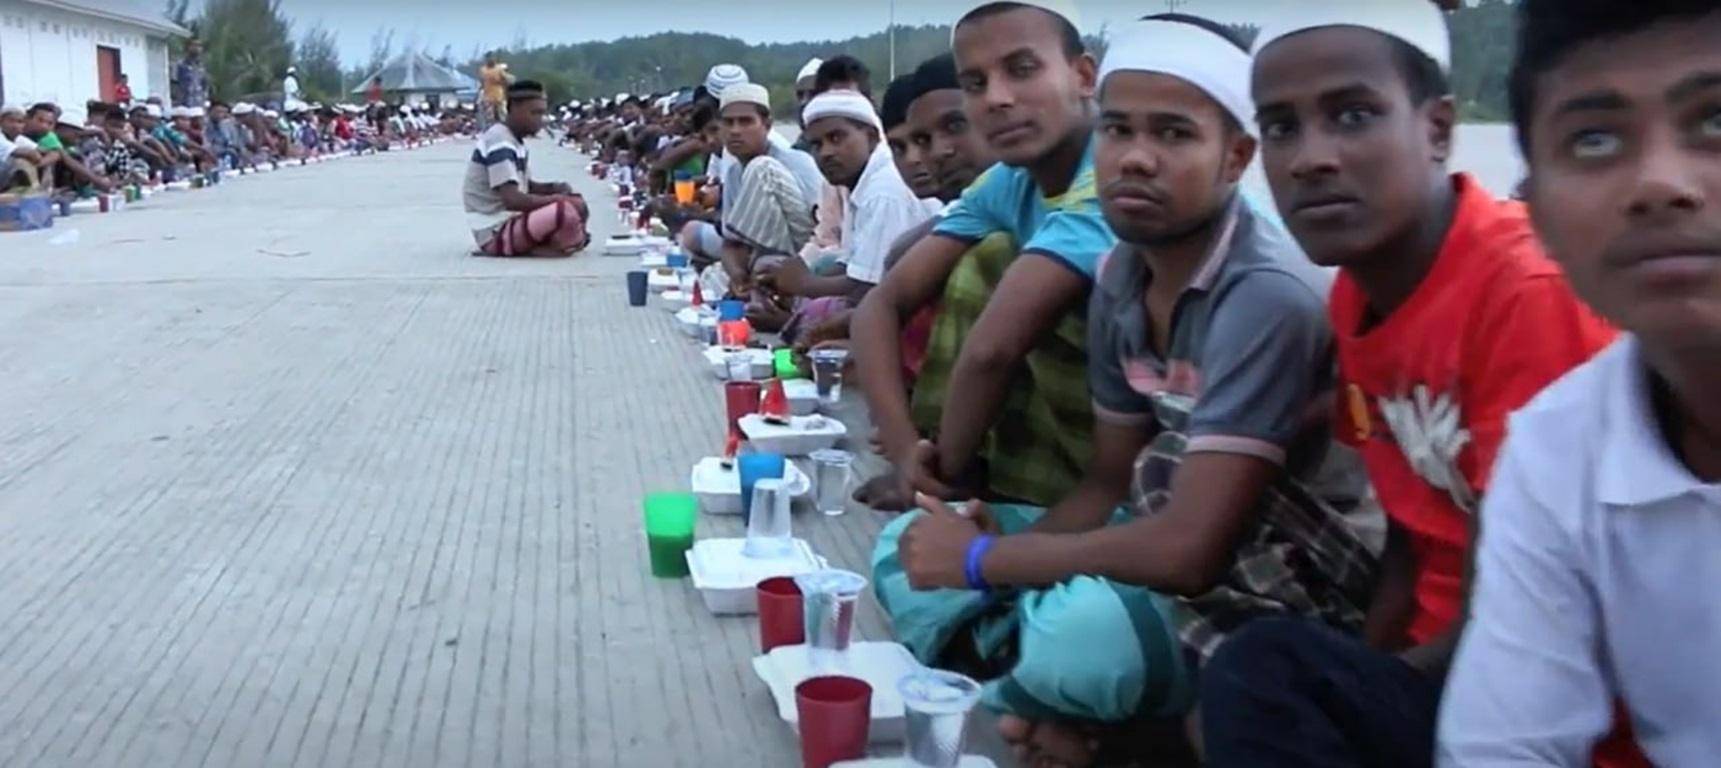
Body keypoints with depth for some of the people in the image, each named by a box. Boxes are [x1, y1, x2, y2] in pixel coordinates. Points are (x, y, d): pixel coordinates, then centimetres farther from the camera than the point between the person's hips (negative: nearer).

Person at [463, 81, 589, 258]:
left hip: (512, 220, 11)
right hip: (495, 232, -11)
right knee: (566, 213, -30)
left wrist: (554, 189, 3)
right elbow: (513, 200, -26)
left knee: (576, 204, 12)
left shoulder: (514, 141, 13)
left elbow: (525, 187, 24)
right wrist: (556, 198, -15)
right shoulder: (500, 143, -18)